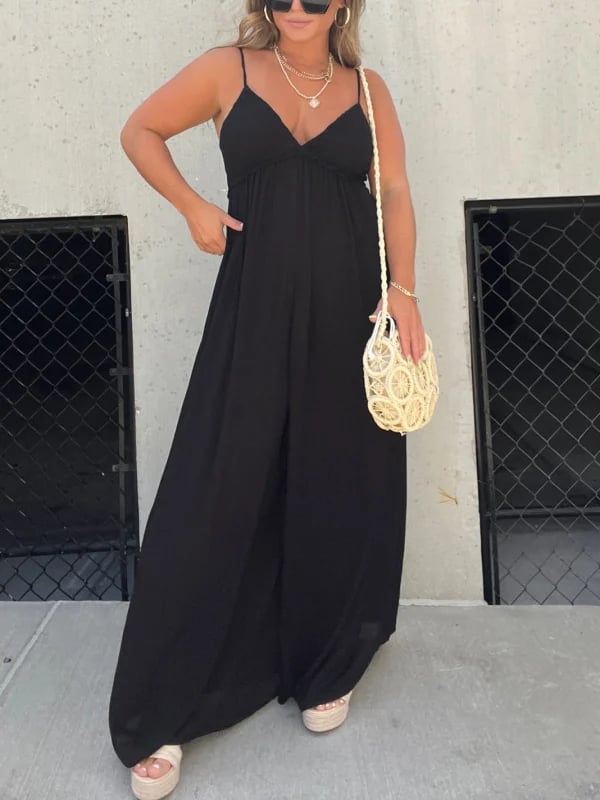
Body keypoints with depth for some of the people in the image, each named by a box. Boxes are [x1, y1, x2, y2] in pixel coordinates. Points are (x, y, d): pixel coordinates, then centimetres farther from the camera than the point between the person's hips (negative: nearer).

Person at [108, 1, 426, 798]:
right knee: (219, 489, -3)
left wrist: (402, 290, -7)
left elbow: (395, 193, 5)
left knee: (343, 487, 7)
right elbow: (140, 131, 14)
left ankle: (328, 669, 29)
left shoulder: (367, 89, 10)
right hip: (256, 309, -2)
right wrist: (194, 209, 3)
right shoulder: (229, 69, 6)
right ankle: (161, 717, 8)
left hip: (350, 313, 2)